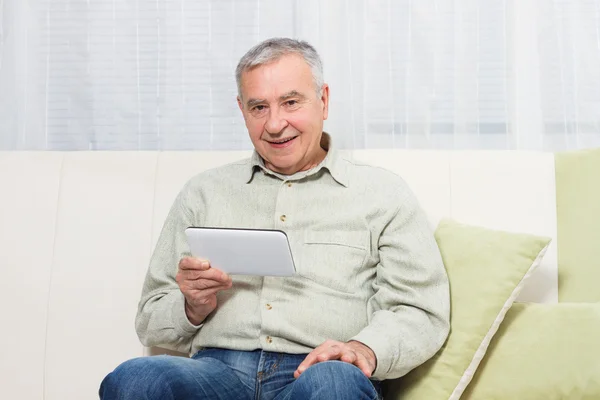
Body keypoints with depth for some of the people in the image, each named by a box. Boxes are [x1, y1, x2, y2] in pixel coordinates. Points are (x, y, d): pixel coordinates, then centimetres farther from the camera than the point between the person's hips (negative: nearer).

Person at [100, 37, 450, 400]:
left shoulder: (382, 194, 15)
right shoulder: (204, 192, 22)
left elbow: (421, 313, 6)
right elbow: (150, 322, 21)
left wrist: (364, 350, -16)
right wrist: (193, 308, -3)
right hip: (219, 368, 3)